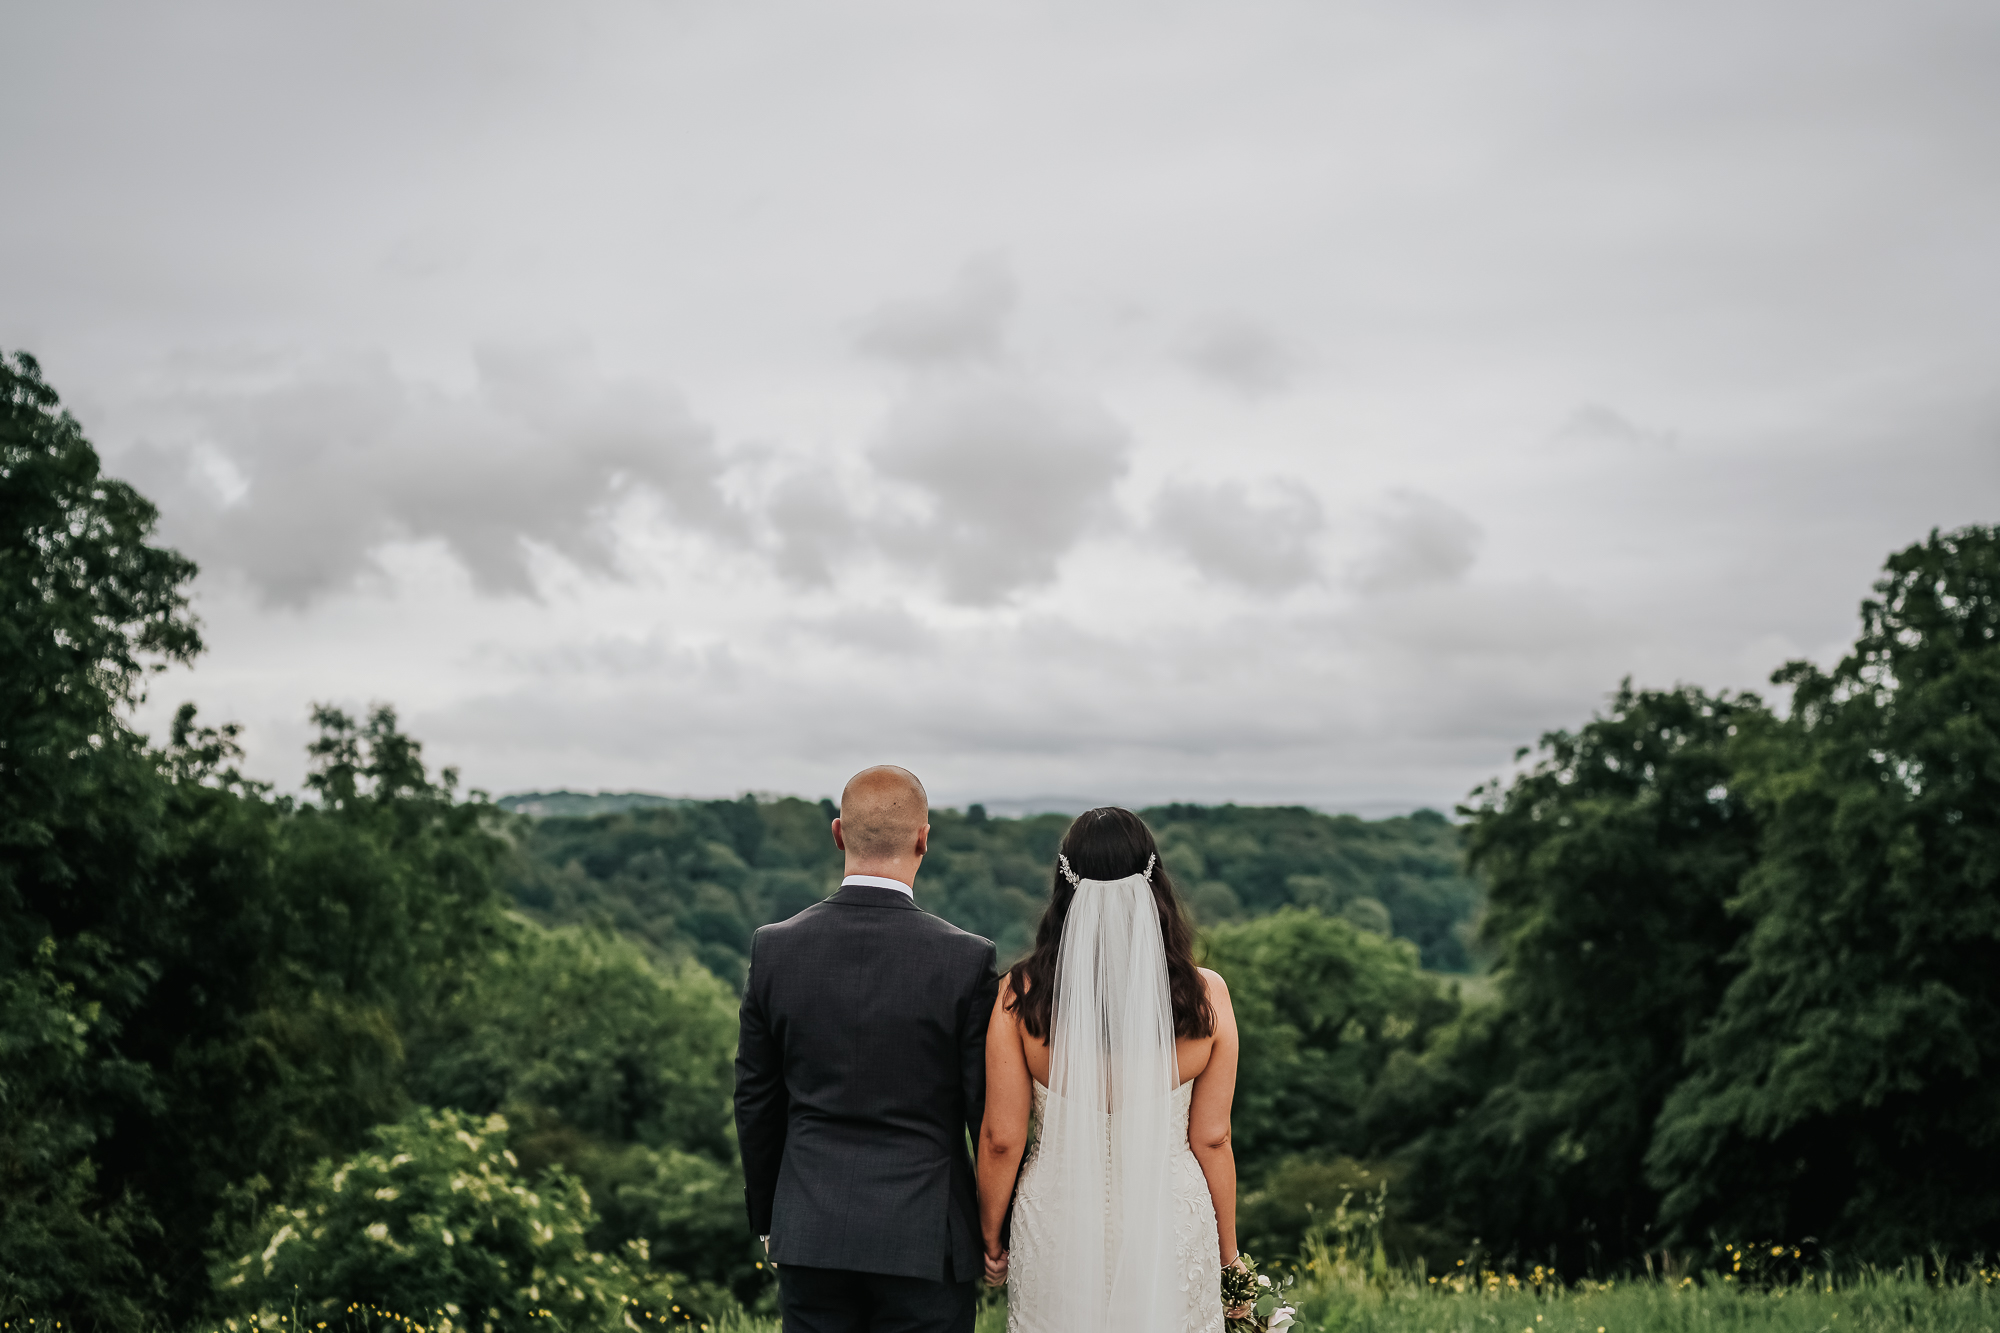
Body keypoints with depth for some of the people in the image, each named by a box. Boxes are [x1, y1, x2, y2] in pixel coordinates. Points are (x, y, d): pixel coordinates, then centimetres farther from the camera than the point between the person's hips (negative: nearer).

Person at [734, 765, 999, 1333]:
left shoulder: (774, 949, -4)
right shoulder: (966, 960, -12)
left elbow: (756, 1103, 5)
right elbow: (989, 1114, -7)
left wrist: (767, 1218, 18)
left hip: (810, 1236, 3)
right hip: (924, 1242, -3)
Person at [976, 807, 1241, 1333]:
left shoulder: (1022, 995, -13)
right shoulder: (1205, 996, -11)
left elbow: (1002, 1137, -7)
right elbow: (1211, 1137, -4)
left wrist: (991, 1235, 9)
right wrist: (1227, 1254, 9)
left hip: (1057, 1226, 0)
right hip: (1173, 1226, 0)